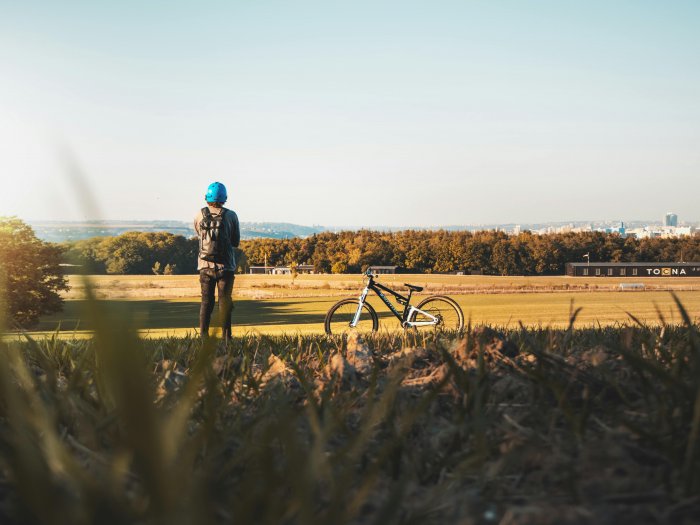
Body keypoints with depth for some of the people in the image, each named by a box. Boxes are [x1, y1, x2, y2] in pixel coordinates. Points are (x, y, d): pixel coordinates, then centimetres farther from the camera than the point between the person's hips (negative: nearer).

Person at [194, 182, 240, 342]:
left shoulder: (200, 215, 0)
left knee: (206, 300, 8)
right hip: (225, 266, -2)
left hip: (205, 265, 2)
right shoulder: (231, 215, -4)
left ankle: (203, 335, 3)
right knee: (225, 301, 3)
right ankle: (225, 335, 1)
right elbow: (236, 242, 4)